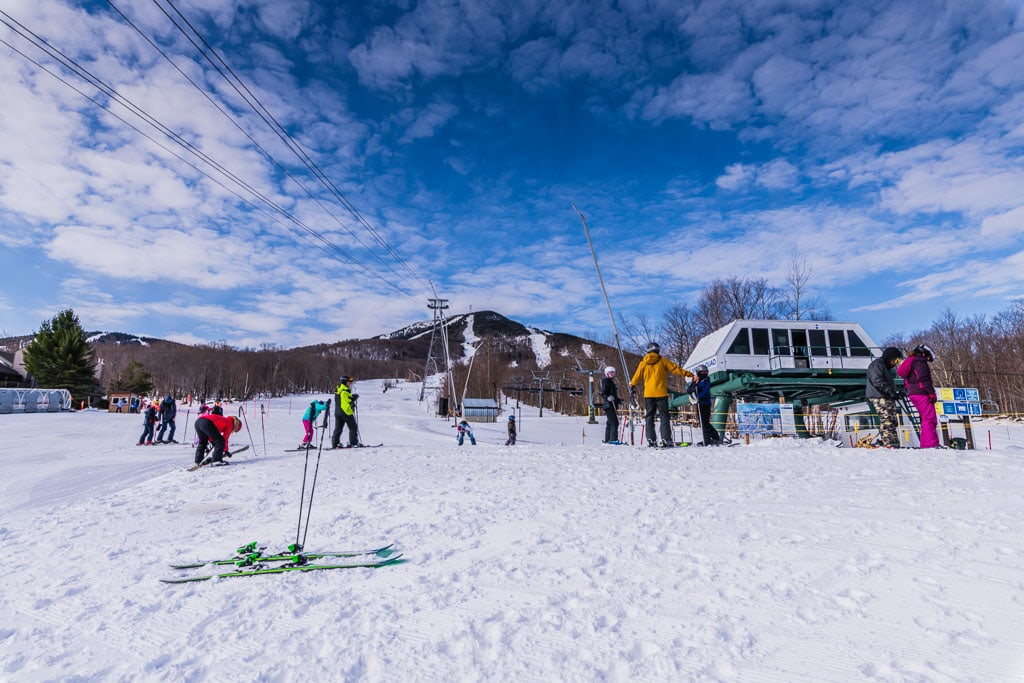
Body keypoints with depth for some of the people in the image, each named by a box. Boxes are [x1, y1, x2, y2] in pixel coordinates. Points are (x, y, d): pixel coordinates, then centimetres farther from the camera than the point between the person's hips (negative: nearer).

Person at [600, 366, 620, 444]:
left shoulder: (611, 382, 21)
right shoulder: (606, 382, -8)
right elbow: (603, 394, -16)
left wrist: (618, 400, 31)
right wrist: (608, 398, -34)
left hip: (613, 406, 10)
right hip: (609, 405, -10)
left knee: (609, 423, 12)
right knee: (614, 422, -15)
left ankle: (607, 440, 17)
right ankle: (613, 439, -19)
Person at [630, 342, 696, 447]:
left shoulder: (643, 363, 7)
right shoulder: (663, 361, 1)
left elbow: (637, 376, 13)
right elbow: (676, 369, 0)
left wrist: (632, 385, 30)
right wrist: (690, 374, 8)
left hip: (648, 394, 2)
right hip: (661, 393, -2)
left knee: (650, 417, 8)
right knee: (664, 416, 1)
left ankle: (650, 439, 2)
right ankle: (666, 439, -8)